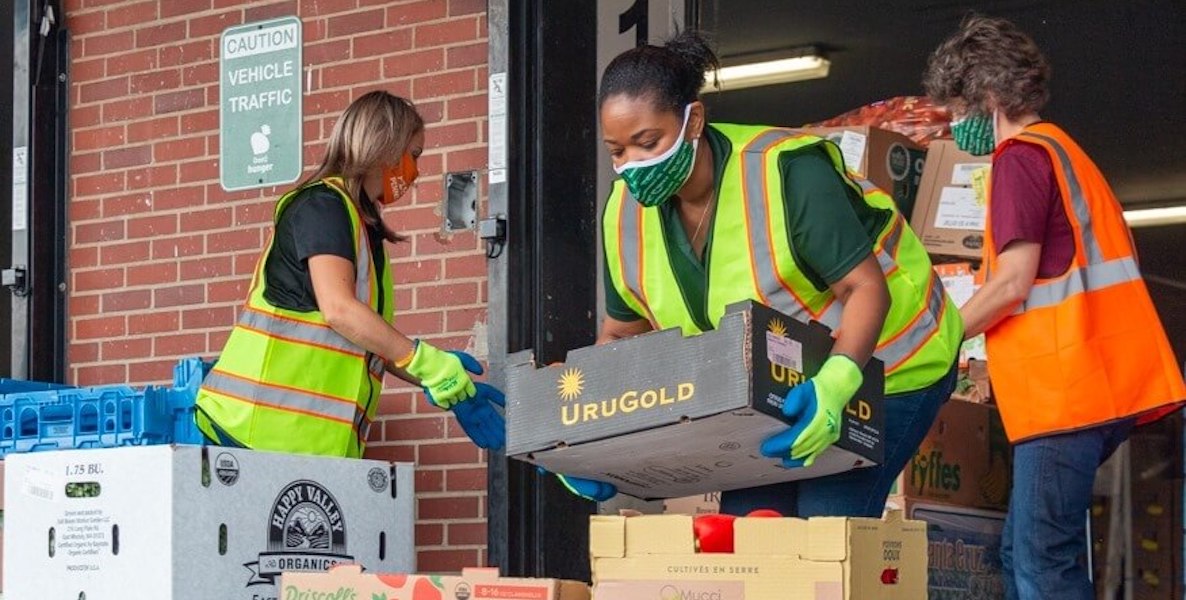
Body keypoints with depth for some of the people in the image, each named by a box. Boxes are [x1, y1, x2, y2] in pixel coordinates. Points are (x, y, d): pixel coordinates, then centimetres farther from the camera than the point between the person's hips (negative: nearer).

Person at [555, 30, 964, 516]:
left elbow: (867, 289, -28)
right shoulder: (626, 212, -7)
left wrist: (835, 385, -46)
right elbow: (620, 334, 5)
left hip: (880, 361, -6)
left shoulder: (787, 172, -26)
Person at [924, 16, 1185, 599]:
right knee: (1023, 552, 10)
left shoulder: (1021, 156, -6)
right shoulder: (1065, 151, 24)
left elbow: (1013, 282, -14)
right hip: (1103, 381, 10)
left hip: (1063, 388, -10)